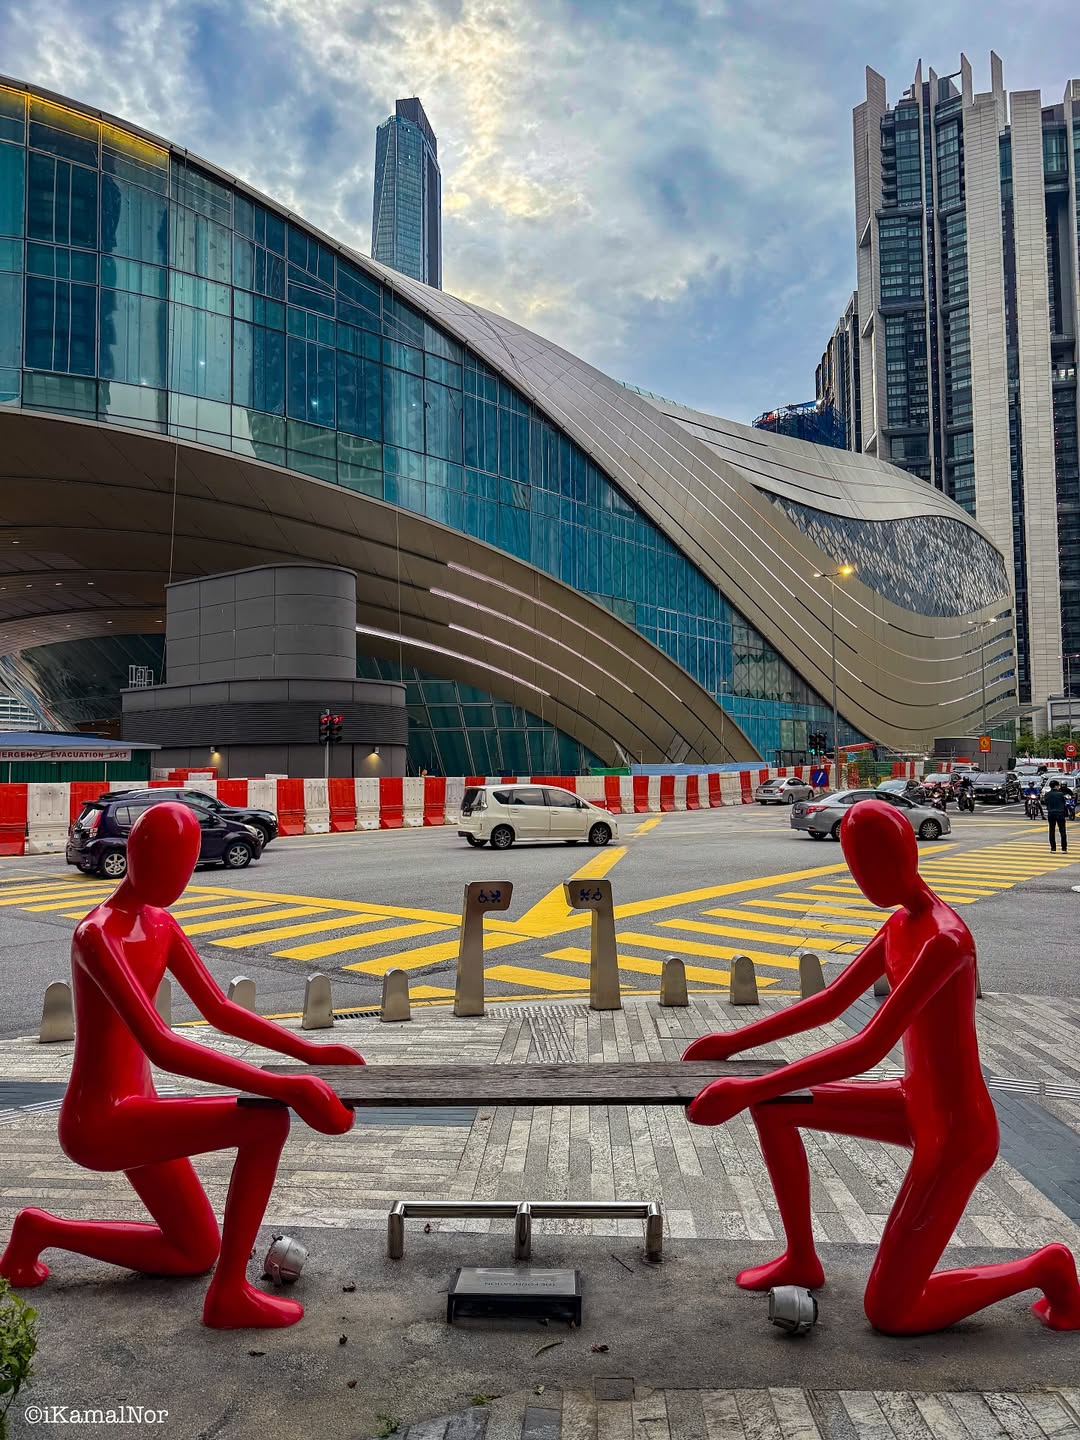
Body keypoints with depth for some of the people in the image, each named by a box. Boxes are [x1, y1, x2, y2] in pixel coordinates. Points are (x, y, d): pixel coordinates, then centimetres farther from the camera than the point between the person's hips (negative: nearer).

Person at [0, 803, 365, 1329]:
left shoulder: (160, 924, 4)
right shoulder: (97, 936, -26)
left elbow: (219, 1010, 10)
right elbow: (162, 1048, -36)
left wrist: (311, 1052, 1)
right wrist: (285, 1087, -41)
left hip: (132, 1112, 9)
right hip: (99, 1125, -9)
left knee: (197, 1254, 23)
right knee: (269, 1120, -24)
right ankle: (230, 1293, -7)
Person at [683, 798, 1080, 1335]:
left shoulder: (944, 940, -30)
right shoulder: (900, 923, 1)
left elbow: (868, 1050, -35)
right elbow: (830, 1002, 7)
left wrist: (746, 1089, -35)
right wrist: (735, 1040, 3)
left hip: (956, 1134, -9)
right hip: (917, 1105, 9)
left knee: (888, 1315, 1)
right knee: (771, 1104, 6)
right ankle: (802, 1258, 23)